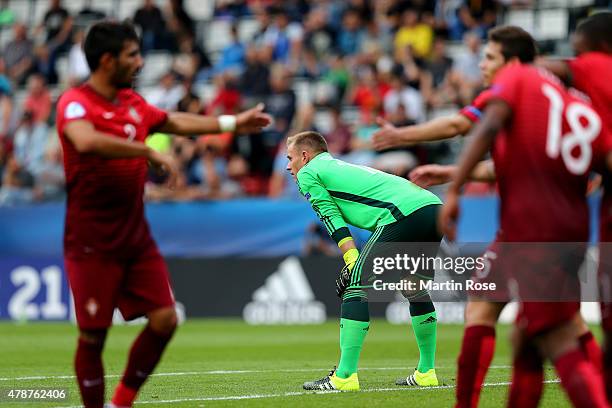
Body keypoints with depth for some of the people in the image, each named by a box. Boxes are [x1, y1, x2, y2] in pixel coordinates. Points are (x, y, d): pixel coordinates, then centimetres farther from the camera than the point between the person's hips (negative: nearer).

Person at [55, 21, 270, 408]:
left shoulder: (133, 102, 10)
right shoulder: (75, 102, -14)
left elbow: (176, 122, 28)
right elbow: (86, 141, -36)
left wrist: (233, 123, 32)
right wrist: (149, 152, -34)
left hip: (136, 237, 7)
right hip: (92, 243, -7)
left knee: (164, 320, -1)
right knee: (93, 336, -3)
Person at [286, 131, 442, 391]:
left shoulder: (307, 174, 13)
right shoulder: (342, 167, 37)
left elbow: (333, 219, 2)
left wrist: (353, 263, -4)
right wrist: (356, 265, 19)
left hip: (404, 213, -8)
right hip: (435, 206, 9)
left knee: (357, 285, -5)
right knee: (415, 290, 25)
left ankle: (344, 376, -11)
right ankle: (426, 373, 27)